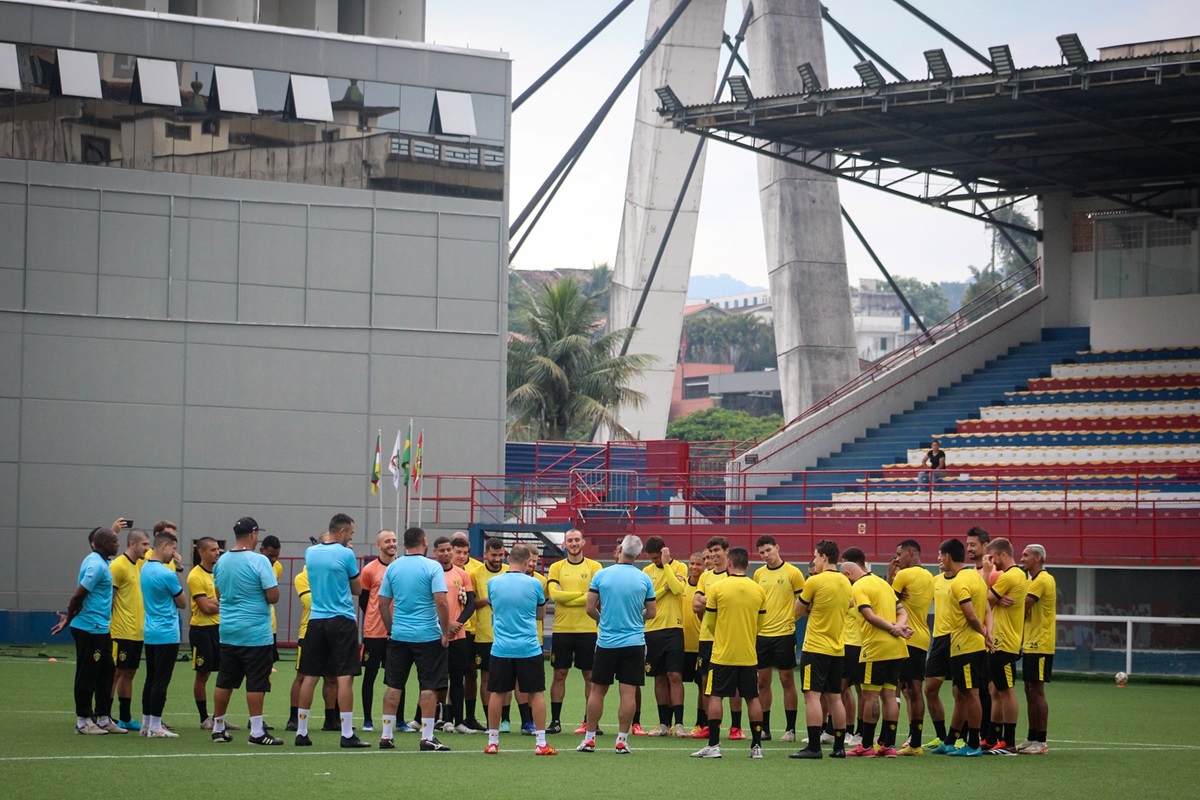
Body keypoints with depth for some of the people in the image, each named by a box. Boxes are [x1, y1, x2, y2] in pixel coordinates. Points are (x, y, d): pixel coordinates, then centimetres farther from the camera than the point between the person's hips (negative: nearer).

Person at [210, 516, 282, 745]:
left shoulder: (221, 562, 6)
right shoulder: (259, 561, -14)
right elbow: (273, 596, -16)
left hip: (228, 632, 6)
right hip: (255, 632, -6)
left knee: (224, 683, 12)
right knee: (256, 684, -3)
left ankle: (218, 728, 19)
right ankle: (256, 732, -4)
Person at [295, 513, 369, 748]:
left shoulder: (310, 553, 6)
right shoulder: (346, 554, -9)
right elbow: (357, 589, 1)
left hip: (316, 621, 5)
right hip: (342, 621, -5)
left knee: (310, 676, 8)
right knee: (345, 677, -5)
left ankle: (301, 731, 11)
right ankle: (347, 733, -7)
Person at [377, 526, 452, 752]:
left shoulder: (393, 567, 4)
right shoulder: (432, 567, -8)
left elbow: (383, 603, 7)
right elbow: (441, 602, -15)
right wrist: (446, 633, -6)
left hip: (399, 635, 4)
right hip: (428, 636, -4)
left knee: (393, 686, 9)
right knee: (429, 687, 1)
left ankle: (386, 735, 10)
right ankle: (427, 737, 0)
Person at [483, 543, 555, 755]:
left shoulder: (493, 583, 0)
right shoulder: (534, 584, -5)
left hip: (501, 648, 2)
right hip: (529, 648, -2)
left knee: (498, 693, 10)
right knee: (536, 693, 5)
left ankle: (492, 741, 13)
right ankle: (541, 743, 4)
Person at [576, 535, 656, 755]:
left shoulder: (601, 575, -4)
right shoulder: (644, 579, -2)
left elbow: (590, 608, -2)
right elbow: (652, 612, 5)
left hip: (606, 641, 0)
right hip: (634, 643, 0)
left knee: (597, 690, 8)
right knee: (628, 692, 1)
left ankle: (589, 739, 11)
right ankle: (622, 741, 0)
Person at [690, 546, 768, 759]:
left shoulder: (718, 588, -7)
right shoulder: (759, 590, 1)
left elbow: (709, 623, 2)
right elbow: (760, 623, 11)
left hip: (723, 653, -3)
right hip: (749, 654, 3)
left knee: (715, 696, 3)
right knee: (752, 698, 9)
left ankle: (713, 745, -2)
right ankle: (757, 746, 9)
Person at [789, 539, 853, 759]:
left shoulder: (815, 581, -12)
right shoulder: (846, 583, 8)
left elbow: (799, 610, -1)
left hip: (815, 648, -7)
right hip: (838, 648, 7)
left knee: (812, 695, -6)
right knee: (834, 697, 12)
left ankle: (814, 747, -11)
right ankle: (839, 746, 13)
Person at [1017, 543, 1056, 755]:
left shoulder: (1042, 580, -15)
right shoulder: (1034, 580, 18)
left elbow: (1022, 607, -20)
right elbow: (1026, 609, 15)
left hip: (1040, 646, -10)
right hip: (1031, 644, 10)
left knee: (1036, 691, -8)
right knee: (1030, 691, 11)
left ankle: (1041, 742, -6)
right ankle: (1032, 739, 16)